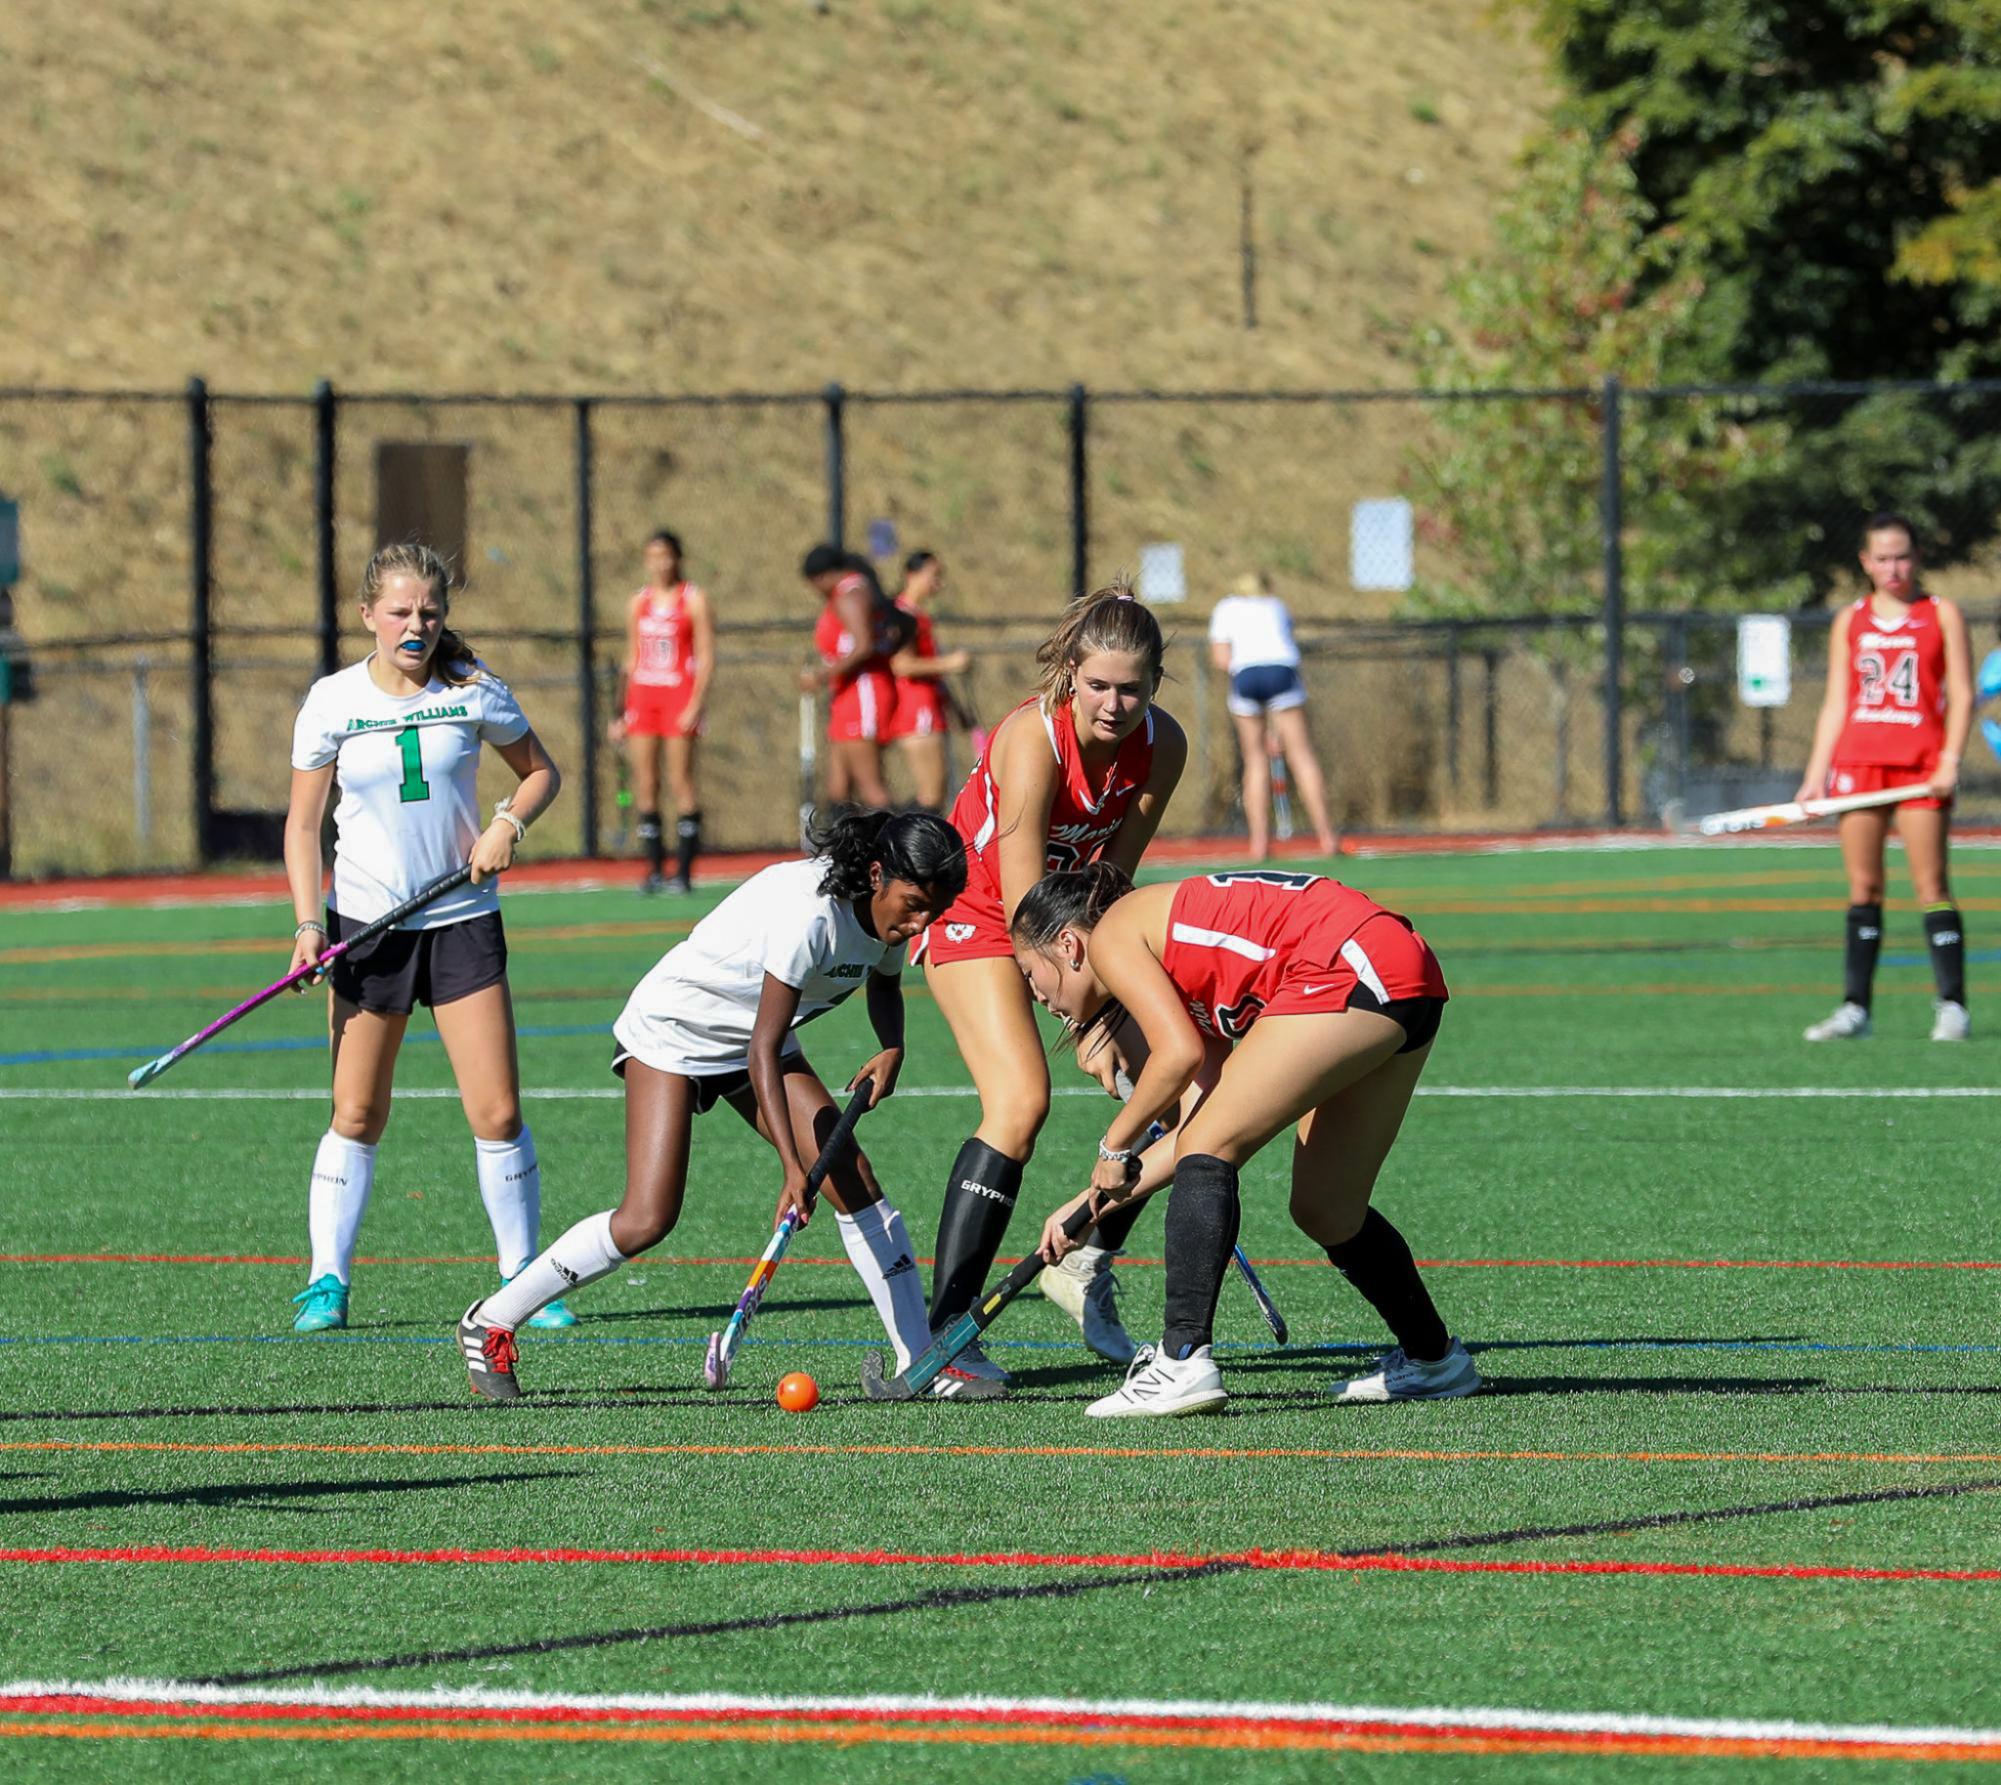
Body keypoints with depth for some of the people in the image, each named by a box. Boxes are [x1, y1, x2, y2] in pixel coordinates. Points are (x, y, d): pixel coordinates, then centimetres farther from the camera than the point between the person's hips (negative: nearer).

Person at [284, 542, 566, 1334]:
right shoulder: (333, 701, -3)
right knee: (357, 1115, 1)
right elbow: (303, 821, 2)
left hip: (463, 919, 0)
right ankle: (327, 1281, 10)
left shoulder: (474, 691, -2)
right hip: (369, 924, 0)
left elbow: (540, 771, 12)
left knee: (498, 1114, -4)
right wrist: (308, 921, -9)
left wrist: (508, 824, -8)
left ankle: (521, 1277, 9)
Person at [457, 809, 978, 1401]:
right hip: (672, 1029, -7)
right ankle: (491, 1323, -2)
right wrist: (792, 1167, -41)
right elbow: (763, 1051, -34)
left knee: (852, 1176, -9)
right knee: (647, 1220, -17)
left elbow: (885, 983, 16)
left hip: (755, 1040, 7)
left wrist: (891, 1047, -6)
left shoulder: (891, 910, -10)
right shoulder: (810, 911, -35)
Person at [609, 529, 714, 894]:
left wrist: (696, 704, -14)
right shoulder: (639, 602, 14)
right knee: (645, 785, -1)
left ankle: (684, 871, -5)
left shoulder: (694, 600, 0)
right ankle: (655, 868, 3)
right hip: (642, 696, 5)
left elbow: (706, 658, -4)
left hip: (679, 696, -5)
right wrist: (621, 712, 13)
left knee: (680, 783, -7)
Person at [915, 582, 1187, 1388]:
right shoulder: (1033, 740, -32)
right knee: (1020, 1099, -24)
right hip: (975, 911, -6)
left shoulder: (1161, 746, -15)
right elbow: (1022, 904, -34)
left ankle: (1087, 1267, 16)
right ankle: (943, 1329, -24)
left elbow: (1110, 875, -9)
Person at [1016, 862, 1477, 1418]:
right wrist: (1096, 1201, 23)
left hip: (1348, 970, -10)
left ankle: (1182, 1363, -14)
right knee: (1325, 1210, 19)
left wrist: (1115, 1147, 4)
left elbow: (1181, 1054, -10)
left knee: (1207, 1148, -6)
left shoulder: (1112, 935, 4)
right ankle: (1432, 1360, 32)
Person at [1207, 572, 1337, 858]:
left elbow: (1221, 658, 11)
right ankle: (1324, 834, -7)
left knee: (1255, 758, 8)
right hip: (1281, 672, 0)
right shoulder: (1277, 607, 29)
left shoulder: (1226, 608, 23)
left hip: (1244, 674, 0)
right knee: (1301, 754, 0)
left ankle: (1259, 839, 1)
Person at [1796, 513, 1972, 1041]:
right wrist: (1815, 775, 7)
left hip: (1921, 767, -3)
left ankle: (1952, 1006, -5)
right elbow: (1836, 704, 15)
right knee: (1862, 887, 3)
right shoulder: (1850, 622, 14)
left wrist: (1950, 760, -11)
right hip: (1858, 761, 3)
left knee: (1930, 886, -7)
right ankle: (1855, 1008, 4)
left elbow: (1961, 695, 1)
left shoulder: (1942, 616, 5)